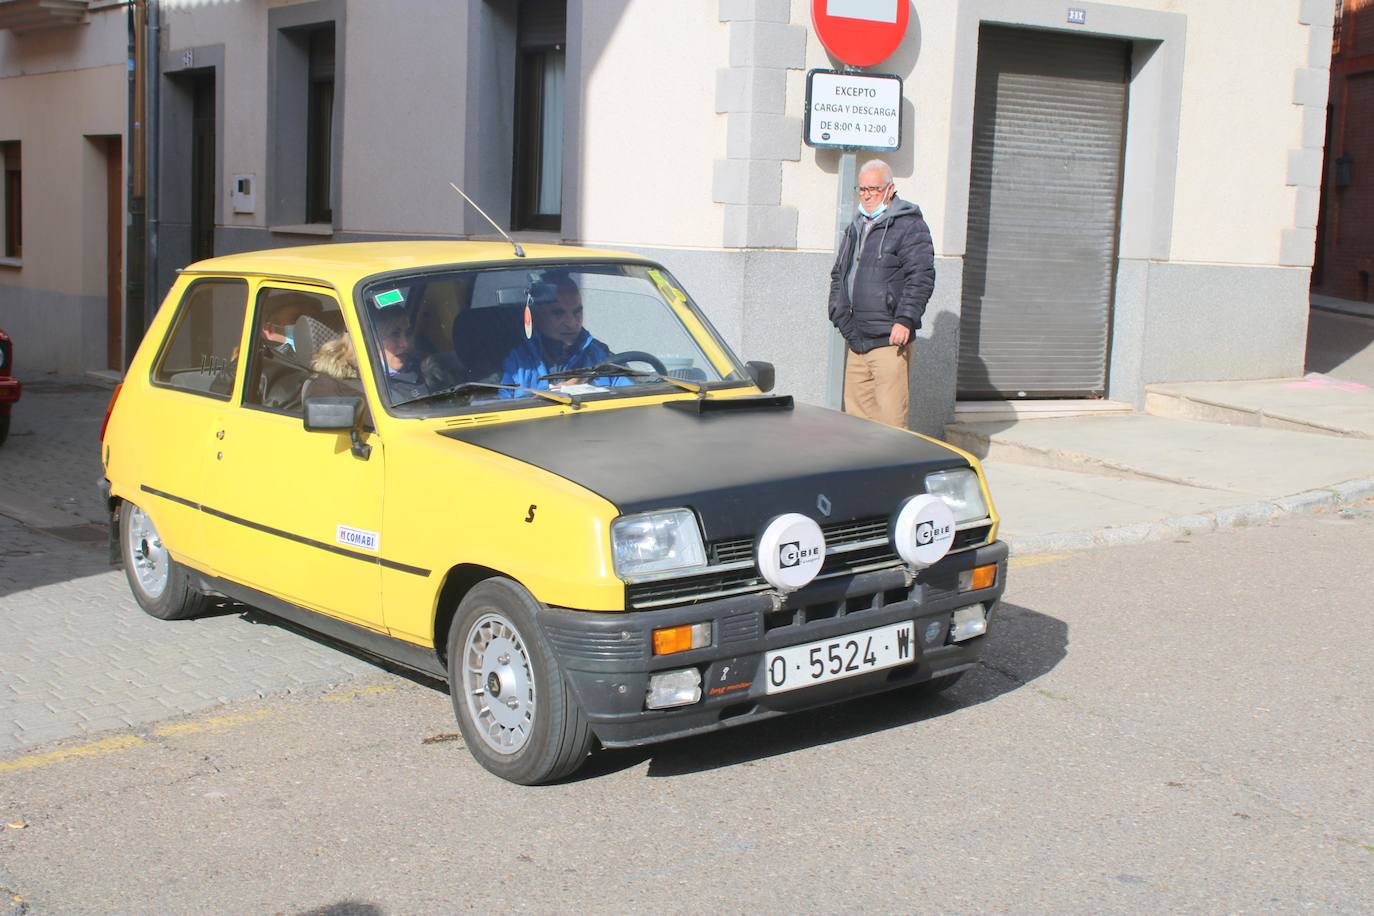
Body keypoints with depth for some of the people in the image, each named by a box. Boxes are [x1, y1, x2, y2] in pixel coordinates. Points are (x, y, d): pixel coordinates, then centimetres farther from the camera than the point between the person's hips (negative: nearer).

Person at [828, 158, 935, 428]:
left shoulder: (909, 226, -4)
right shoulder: (855, 229, 20)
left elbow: (921, 277, -11)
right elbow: (838, 275, 25)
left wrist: (905, 320, -19)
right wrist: (839, 312, 10)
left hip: (890, 341, -8)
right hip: (856, 342, 8)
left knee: (890, 418, -10)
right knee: (855, 413, 9)